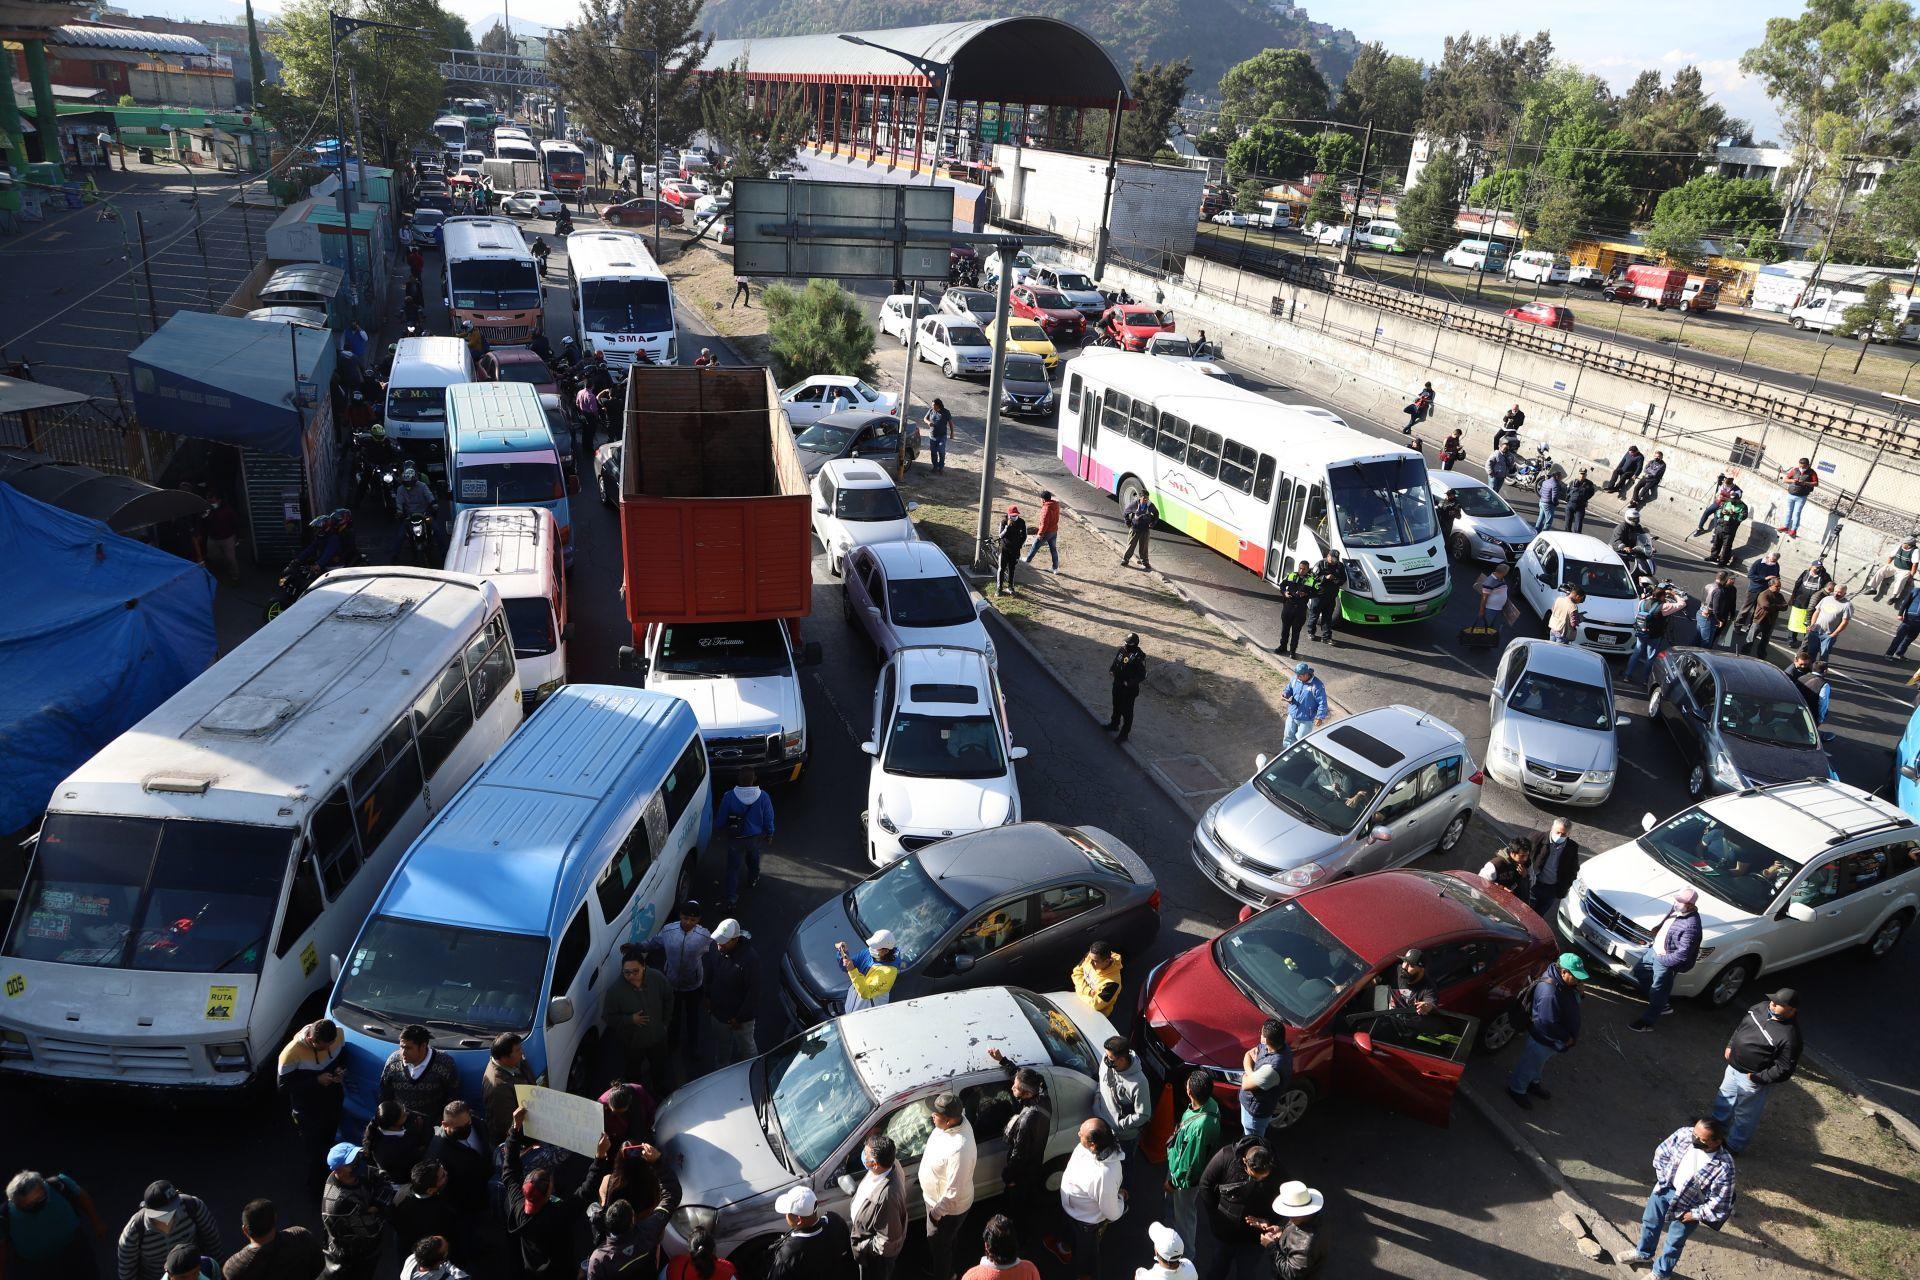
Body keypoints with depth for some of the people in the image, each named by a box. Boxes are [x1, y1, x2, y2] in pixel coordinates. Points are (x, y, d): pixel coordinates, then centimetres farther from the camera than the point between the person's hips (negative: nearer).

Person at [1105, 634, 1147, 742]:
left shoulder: (1139, 657, -24)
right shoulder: (1122, 650, -2)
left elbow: (1141, 675, -22)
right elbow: (1115, 662, 16)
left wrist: (1129, 683, -26)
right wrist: (1112, 670, -3)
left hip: (1129, 689, -8)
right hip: (1117, 686, 8)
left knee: (1126, 711, 4)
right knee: (1116, 706, 27)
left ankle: (1124, 734, 14)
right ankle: (1114, 724, 48)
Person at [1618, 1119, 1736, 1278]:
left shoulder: (1723, 1167, -34)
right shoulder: (1684, 1133, -22)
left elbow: (1720, 1203, -23)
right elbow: (1661, 1153, -4)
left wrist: (1695, 1214, -15)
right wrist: (1664, 1181, -3)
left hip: (1688, 1207, -4)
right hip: (1666, 1189, 4)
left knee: (1674, 1243, 19)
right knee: (1650, 1222, 26)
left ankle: (1661, 1273, 46)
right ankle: (1643, 1253, 55)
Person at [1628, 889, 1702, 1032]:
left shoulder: (1691, 926, -32)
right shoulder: (1675, 908, -6)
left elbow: (1683, 954, -30)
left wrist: (1663, 960, -19)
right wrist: (1655, 940, 8)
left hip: (1667, 962, -9)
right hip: (1655, 950, 9)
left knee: (1657, 992, 7)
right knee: (1639, 970, 23)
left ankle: (1647, 1022, 27)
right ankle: (1662, 1005, 37)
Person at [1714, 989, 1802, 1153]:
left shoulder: (1790, 1036, -30)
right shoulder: (1762, 1007, -8)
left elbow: (1784, 1069, -24)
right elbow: (1741, 1024, 11)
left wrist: (1757, 1078, -20)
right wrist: (1730, 1045, 10)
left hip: (1752, 1079, -7)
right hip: (1734, 1066, 7)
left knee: (1745, 1115, 14)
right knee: (1725, 1097, 28)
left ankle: (1733, 1146, 34)